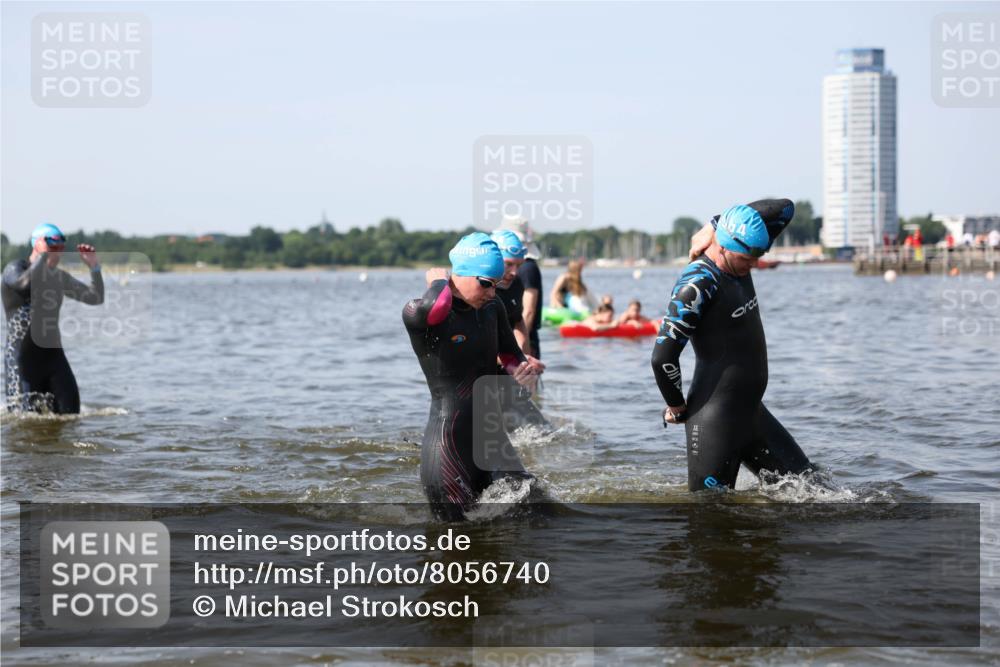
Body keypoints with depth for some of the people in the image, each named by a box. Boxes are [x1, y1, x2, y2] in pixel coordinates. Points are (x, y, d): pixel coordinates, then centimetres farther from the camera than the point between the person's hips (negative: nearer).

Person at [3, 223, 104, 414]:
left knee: (70, 415, -5)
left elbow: (96, 298, 13)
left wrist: (94, 266, 1)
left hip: (54, 354, 5)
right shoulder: (14, 269, -4)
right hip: (22, 356, -5)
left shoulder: (60, 278, 14)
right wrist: (43, 255, -22)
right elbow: (24, 283, -29)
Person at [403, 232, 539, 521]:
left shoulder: (492, 308, 7)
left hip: (492, 439, 7)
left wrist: (521, 371, -1)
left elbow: (510, 354, 23)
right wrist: (440, 282, -16)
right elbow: (429, 309, -40)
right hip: (449, 446, -7)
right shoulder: (428, 316, -14)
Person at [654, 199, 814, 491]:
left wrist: (721, 224, 1)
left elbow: (784, 209, 13)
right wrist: (677, 408, -7)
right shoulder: (697, 285, -21)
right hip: (715, 420, -9)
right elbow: (663, 357, -22)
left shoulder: (738, 263, 5)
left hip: (751, 411, 9)